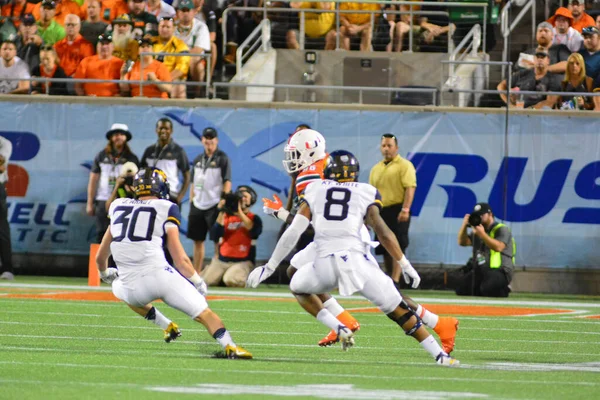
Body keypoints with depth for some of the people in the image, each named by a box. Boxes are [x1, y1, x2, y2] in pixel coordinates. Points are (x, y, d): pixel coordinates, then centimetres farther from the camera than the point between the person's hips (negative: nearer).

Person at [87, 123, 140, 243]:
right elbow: (93, 181, 12)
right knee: (101, 234, 0)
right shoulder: (102, 156, 10)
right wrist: (90, 203, 8)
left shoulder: (131, 158, 7)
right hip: (103, 200, 1)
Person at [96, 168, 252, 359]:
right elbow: (180, 260, 1)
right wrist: (198, 283, 17)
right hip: (159, 275, -3)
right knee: (203, 312, 3)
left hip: (133, 289, 3)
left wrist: (105, 274, 47)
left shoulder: (118, 207, 18)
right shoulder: (165, 209, 6)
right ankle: (229, 346, -22)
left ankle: (166, 326, 27)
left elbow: (100, 257, 26)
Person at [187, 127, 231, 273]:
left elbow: (227, 182, -9)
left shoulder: (222, 159, -5)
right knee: (197, 240, 10)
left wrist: (223, 202, -18)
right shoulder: (198, 160, 13)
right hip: (198, 205, 6)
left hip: (214, 206, -6)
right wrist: (191, 203, 12)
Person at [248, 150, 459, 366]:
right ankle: (440, 355, 6)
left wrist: (269, 267, 15)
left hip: (325, 264, 0)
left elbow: (293, 232, 9)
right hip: (356, 259, 0)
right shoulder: (365, 194, 11)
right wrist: (405, 265, 11)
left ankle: (339, 329, 11)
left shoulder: (315, 191, 14)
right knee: (399, 310, 11)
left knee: (298, 288, 31)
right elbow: (383, 233, 3)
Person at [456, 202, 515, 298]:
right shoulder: (478, 230, 19)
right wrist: (464, 225, -5)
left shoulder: (501, 229, -5)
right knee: (461, 289, -10)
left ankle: (503, 291, 1)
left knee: (487, 288, -34)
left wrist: (483, 234, -29)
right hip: (481, 270, 7)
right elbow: (462, 242, 11)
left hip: (499, 271, -7)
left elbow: (498, 247, -23)